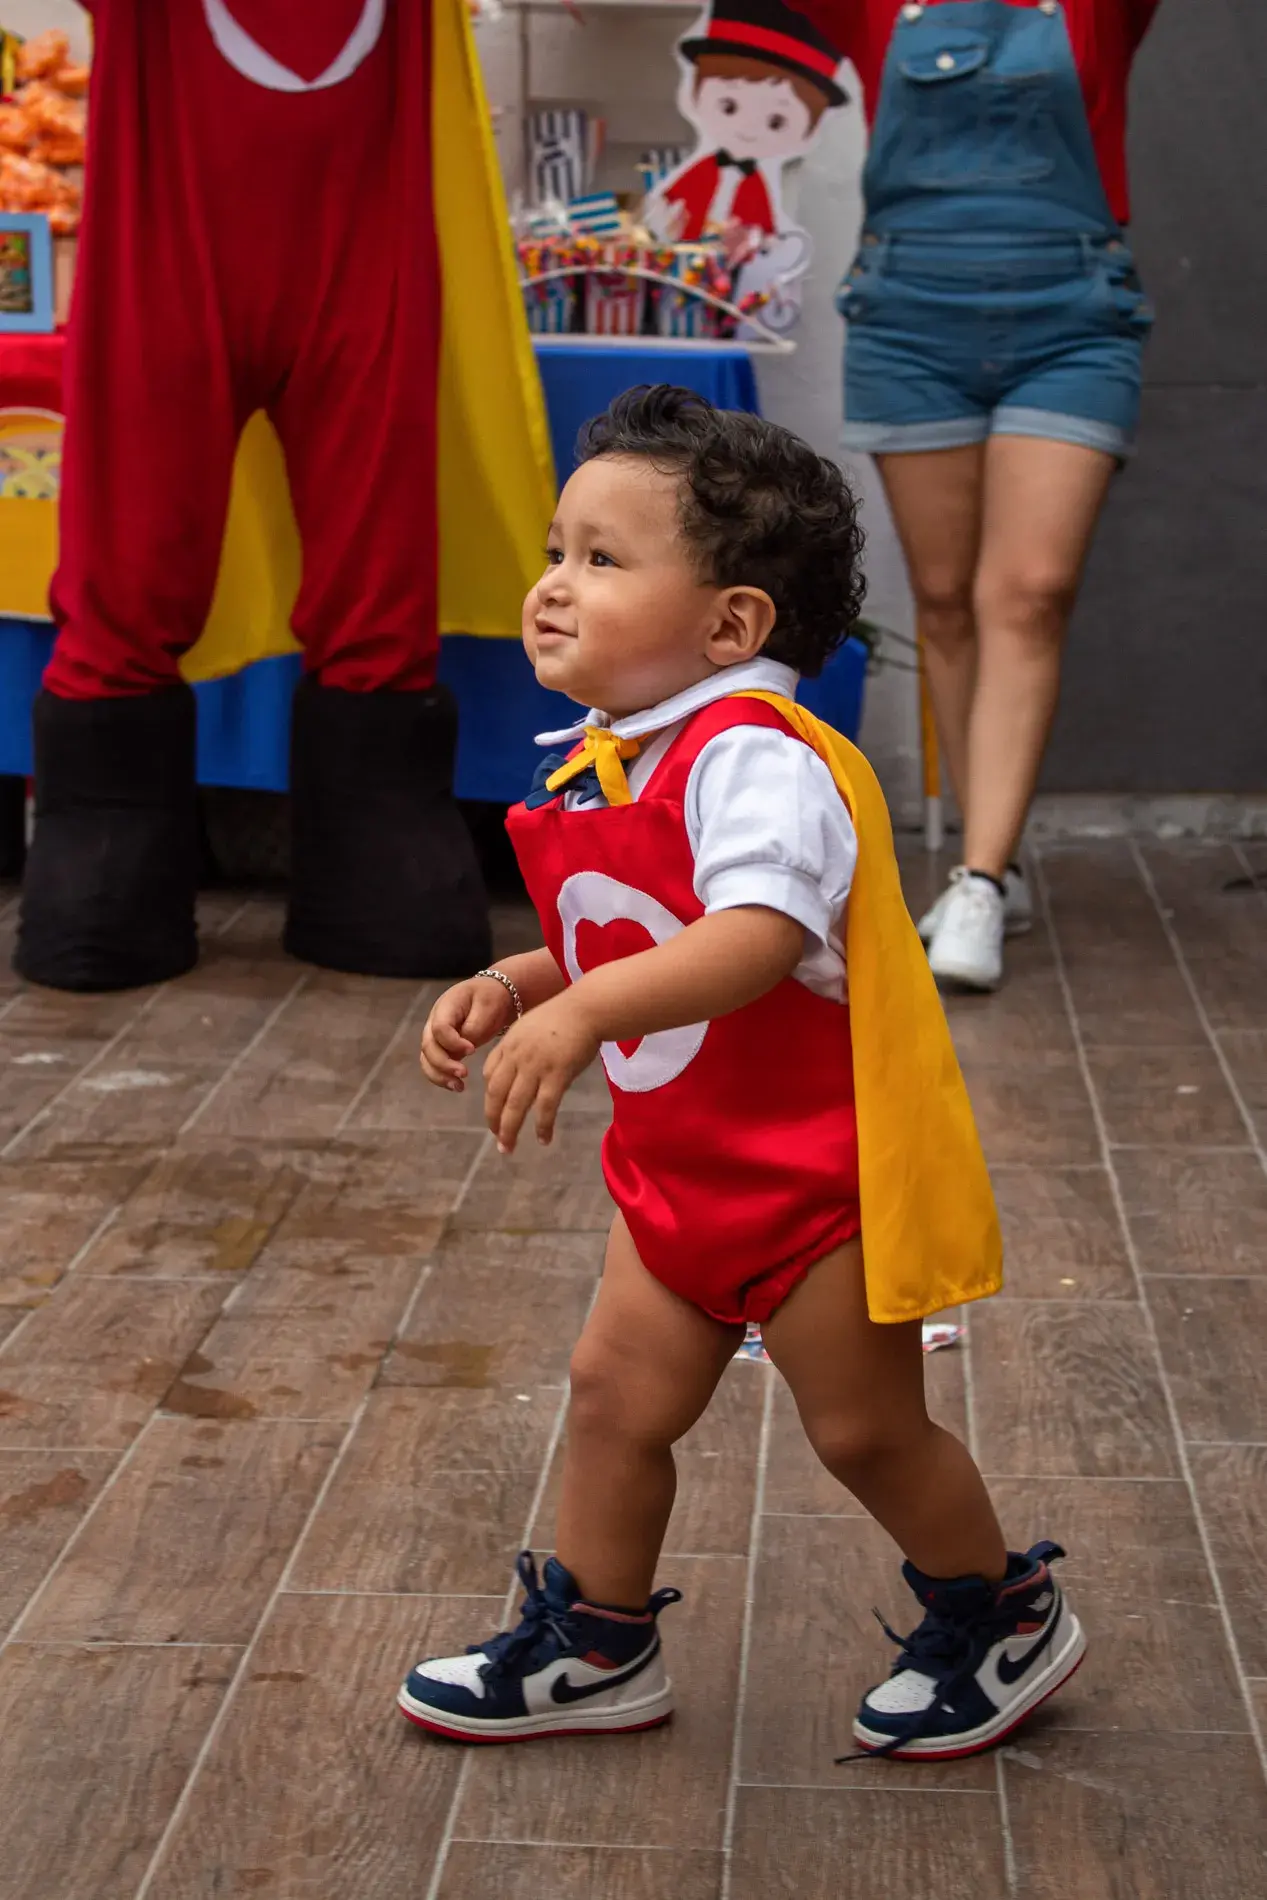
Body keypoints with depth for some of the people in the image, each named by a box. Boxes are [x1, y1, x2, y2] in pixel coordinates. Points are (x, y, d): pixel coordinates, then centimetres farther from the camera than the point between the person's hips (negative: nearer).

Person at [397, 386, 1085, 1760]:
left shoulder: (756, 756, -24)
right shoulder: (609, 765, 6)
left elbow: (761, 935, -40)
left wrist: (586, 1012, -49)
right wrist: (507, 988, 3)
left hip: (821, 1169, -9)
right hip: (683, 1168, 9)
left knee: (865, 1431, 6)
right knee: (616, 1389, 12)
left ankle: (1004, 1620, 31)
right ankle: (596, 1647, 31)